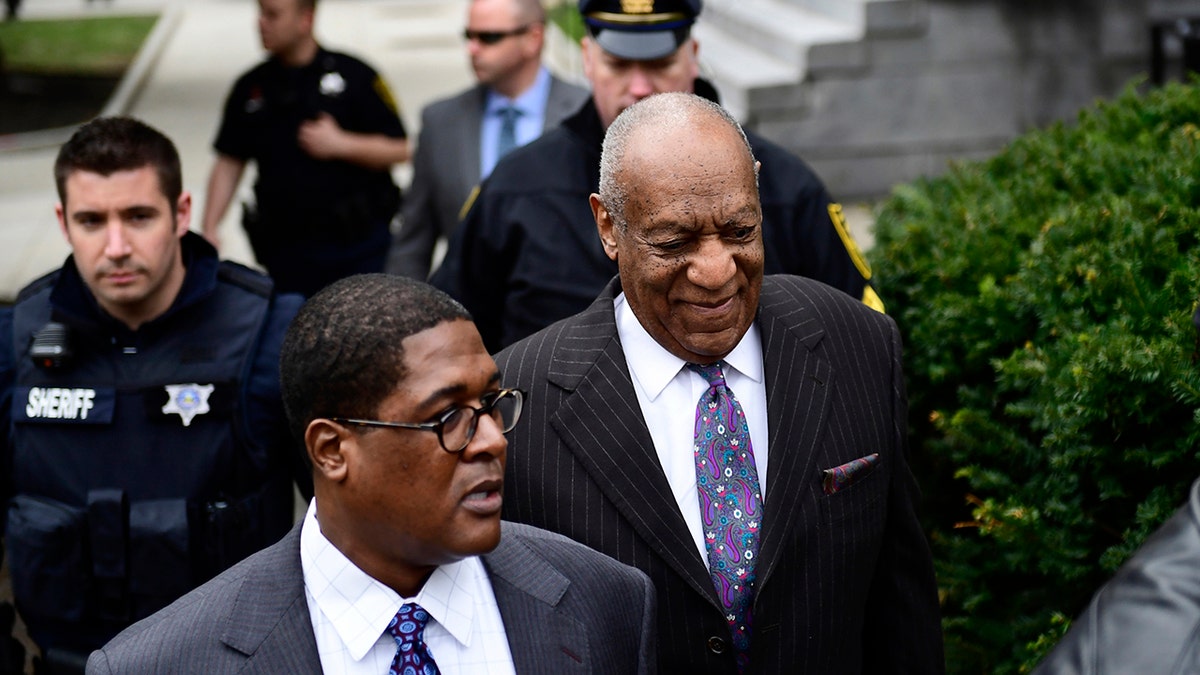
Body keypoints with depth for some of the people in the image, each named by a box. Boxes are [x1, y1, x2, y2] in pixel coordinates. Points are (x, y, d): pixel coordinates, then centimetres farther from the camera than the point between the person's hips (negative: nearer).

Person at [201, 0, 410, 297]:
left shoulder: (353, 76, -1)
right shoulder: (250, 88, 8)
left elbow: (400, 150, -1)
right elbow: (229, 162, 10)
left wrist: (340, 144, -15)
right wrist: (209, 227, 0)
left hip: (360, 240, -3)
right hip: (286, 248, 3)